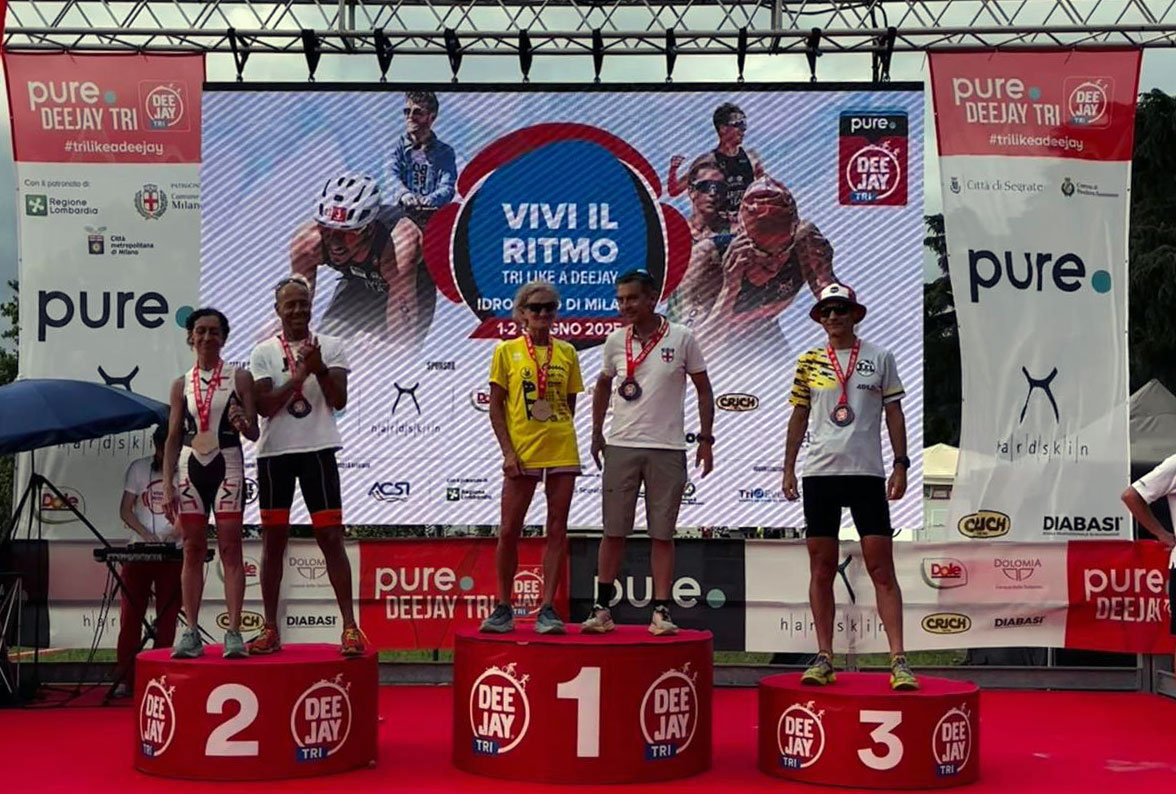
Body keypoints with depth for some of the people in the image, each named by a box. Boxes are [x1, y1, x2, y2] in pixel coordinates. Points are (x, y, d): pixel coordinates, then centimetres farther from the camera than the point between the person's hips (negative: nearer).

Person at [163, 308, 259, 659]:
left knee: (230, 548, -5)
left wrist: (242, 424, -23)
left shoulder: (239, 378, 2)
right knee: (193, 550, 4)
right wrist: (167, 485, 2)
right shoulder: (181, 384, 9)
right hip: (190, 468, 3)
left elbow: (254, 433, 1)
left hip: (227, 466, -3)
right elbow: (173, 438, 9)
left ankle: (234, 632, -5)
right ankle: (191, 633, 7)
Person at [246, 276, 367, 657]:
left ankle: (350, 626, -2)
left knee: (330, 536, -4)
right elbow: (264, 406, -6)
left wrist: (319, 369, -17)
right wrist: (300, 374, -15)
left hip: (318, 449, -1)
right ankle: (270, 629, 15)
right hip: (275, 452, 1)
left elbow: (339, 400, -3)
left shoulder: (330, 347, 5)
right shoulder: (263, 352, 5)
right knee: (273, 539, 7)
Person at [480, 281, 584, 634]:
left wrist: (557, 432, -2)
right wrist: (507, 451, -7)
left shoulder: (567, 352, 10)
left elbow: (570, 403, 14)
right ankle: (503, 608, 13)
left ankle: (547, 609, 7)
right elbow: (495, 406, 2)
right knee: (509, 531, 0)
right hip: (521, 454, -2)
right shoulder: (507, 351, 4)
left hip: (562, 452, 2)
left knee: (557, 529, 2)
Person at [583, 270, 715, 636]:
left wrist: (705, 439, 0)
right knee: (613, 531, 4)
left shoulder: (682, 338, -2)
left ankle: (661, 610, 7)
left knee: (662, 534, 2)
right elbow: (603, 386, 20)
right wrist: (596, 433, 16)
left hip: (667, 449, -2)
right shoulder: (615, 341, 5)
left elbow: (703, 389, 5)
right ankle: (602, 607, 12)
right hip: (621, 446, 2)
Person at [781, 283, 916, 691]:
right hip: (820, 473, 2)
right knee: (821, 568, 4)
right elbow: (799, 417, 12)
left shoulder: (880, 358, 6)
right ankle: (824, 658, 11)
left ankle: (898, 660, -4)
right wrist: (788, 468, 7)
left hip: (867, 473, -2)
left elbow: (894, 413, 7)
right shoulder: (809, 362, 9)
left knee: (882, 568, -5)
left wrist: (901, 464, 0)